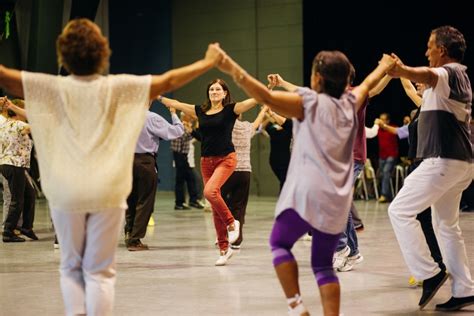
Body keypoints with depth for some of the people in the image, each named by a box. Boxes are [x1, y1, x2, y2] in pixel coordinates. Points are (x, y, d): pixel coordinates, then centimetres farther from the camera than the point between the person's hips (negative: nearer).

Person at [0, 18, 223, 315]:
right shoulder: (118, 87, -2)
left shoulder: (54, 88, -2)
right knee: (100, 271, 5)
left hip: (66, 191, 1)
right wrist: (209, 62, 13)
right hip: (107, 190, -1)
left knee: (72, 268, 15)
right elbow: (168, 81, 1)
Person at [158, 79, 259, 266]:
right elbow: (175, 104, 17)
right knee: (215, 207, 5)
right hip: (206, 161, 5)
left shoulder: (230, 109, -2)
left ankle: (231, 223, -8)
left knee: (210, 191, -29)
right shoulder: (200, 111, 11)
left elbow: (254, 101, -13)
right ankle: (224, 249, 12)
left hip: (226, 159, -5)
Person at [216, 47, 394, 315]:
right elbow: (367, 84, 37)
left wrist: (232, 69, -15)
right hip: (337, 201, 5)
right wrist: (384, 66, 56)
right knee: (323, 265, 11)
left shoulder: (310, 102, 1)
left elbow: (266, 96, -12)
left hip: (307, 195, -5)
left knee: (280, 244, 12)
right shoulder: (350, 104, 16)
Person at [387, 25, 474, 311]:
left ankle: (429, 273, -8)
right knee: (448, 224, 15)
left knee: (400, 211, -8)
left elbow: (429, 76, -38)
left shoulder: (449, 73, -12)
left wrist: (403, 71, -59)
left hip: (444, 160, -11)